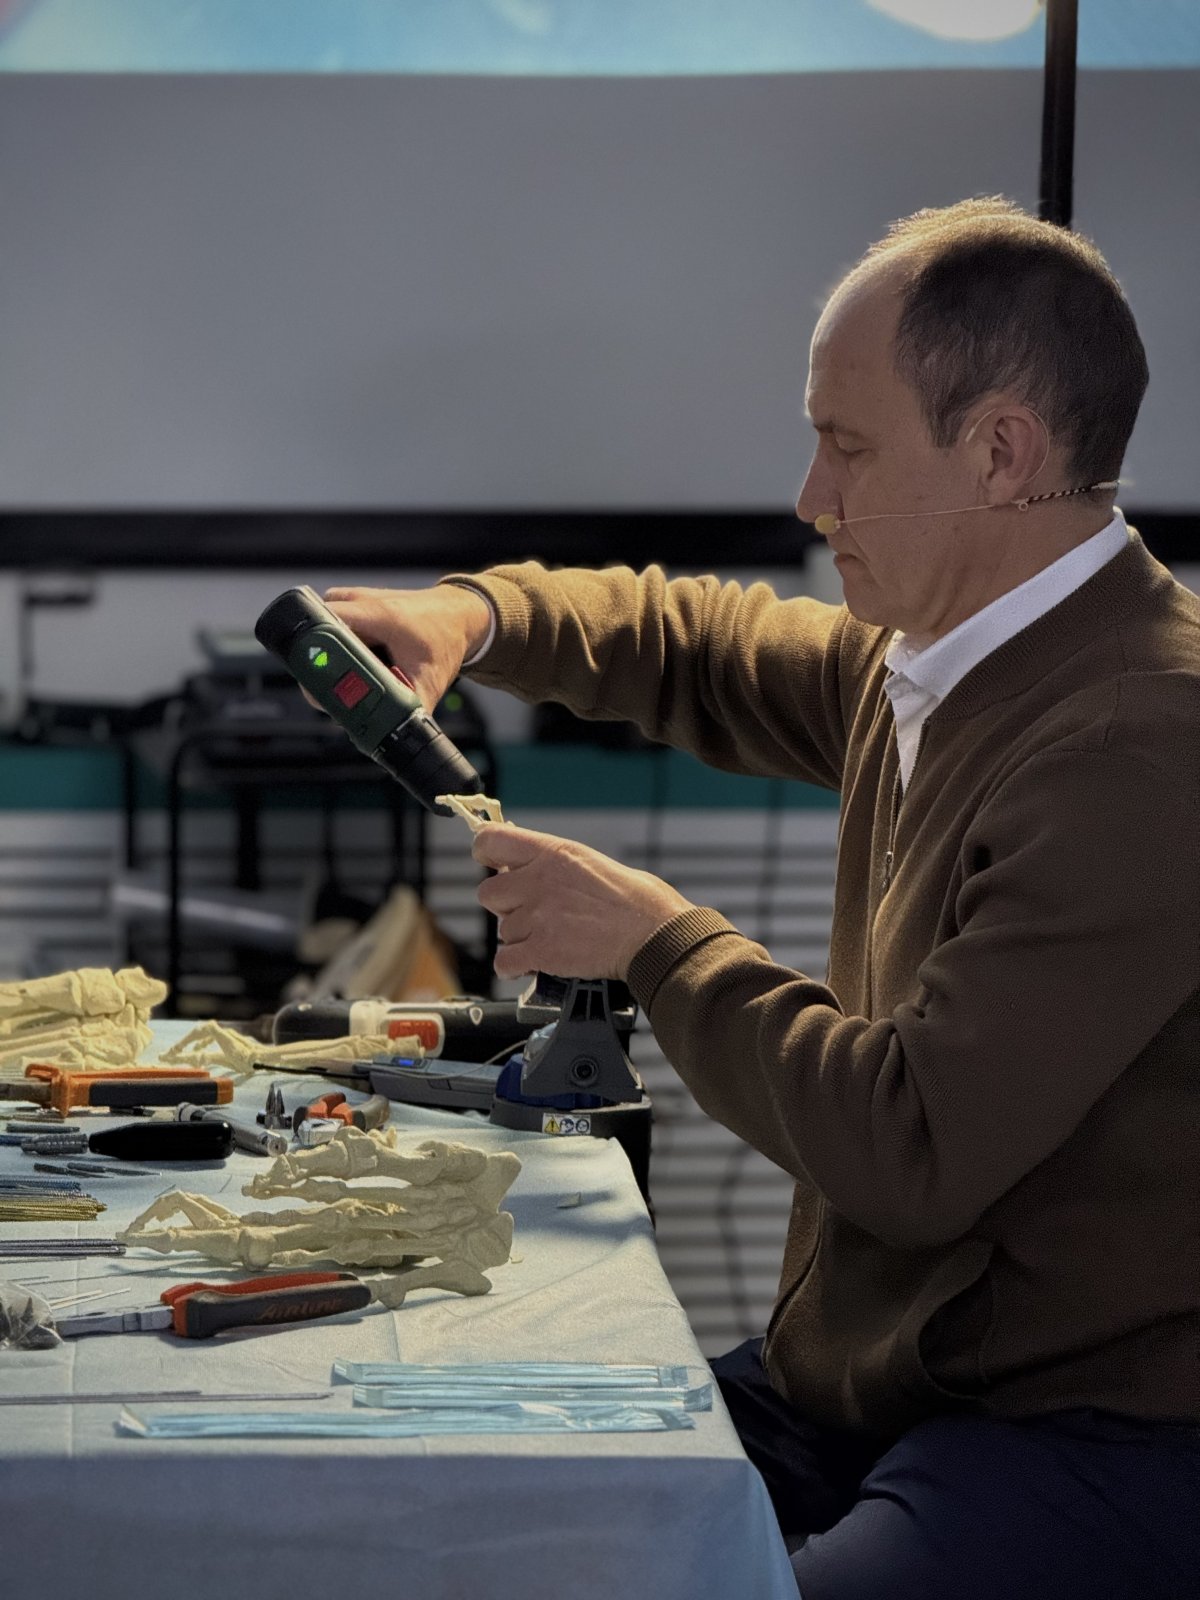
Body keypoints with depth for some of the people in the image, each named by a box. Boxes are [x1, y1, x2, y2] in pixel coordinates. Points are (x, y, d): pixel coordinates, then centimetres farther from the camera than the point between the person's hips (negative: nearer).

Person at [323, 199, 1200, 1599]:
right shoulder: (925, 661, 8)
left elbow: (913, 1153, -26)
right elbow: (704, 651, 29)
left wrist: (652, 940, -12)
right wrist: (476, 613, 10)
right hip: (860, 1372, 9)